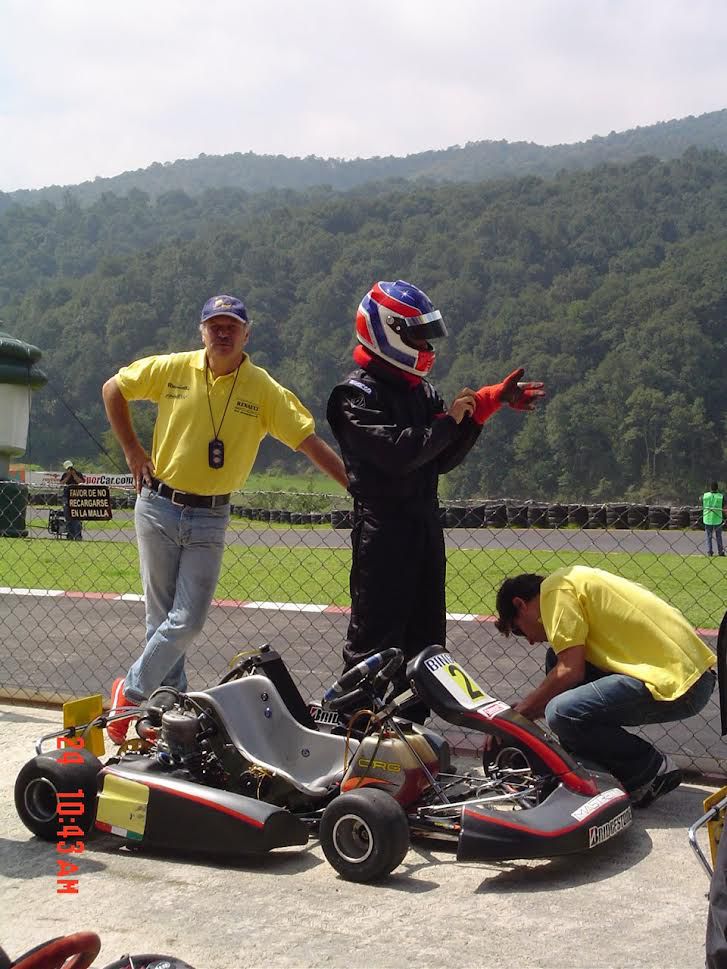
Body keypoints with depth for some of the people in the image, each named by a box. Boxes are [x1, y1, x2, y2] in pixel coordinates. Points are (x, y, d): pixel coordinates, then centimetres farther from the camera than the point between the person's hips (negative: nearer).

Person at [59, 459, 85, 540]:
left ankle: (78, 535, -10)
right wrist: (68, 475, -7)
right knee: (68, 517, 5)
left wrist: (74, 475, -11)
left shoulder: (78, 473, 4)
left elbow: (81, 482, -10)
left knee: (76, 516, -9)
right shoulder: (65, 475, 11)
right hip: (67, 495, 3)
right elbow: (62, 483, -3)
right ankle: (70, 535, 11)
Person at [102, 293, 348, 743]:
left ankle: (132, 692, 16)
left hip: (210, 519, 0)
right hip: (159, 507, 0)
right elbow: (114, 389, 12)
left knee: (188, 621, -4)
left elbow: (310, 441, -8)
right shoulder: (172, 369, -2)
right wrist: (132, 450, 8)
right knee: (163, 617, 6)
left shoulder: (264, 390, -5)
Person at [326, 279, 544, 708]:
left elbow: (444, 459, 9)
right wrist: (450, 419, -10)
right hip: (383, 528, -9)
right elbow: (399, 452, -25)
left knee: (425, 638, 15)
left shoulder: (421, 390, 15)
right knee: (376, 640, -6)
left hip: (425, 523, 9)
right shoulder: (357, 395, -11)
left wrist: (490, 401, 2)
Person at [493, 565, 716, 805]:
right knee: (557, 660, 12)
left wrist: (519, 713, -1)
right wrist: (523, 713, 23)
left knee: (562, 713, -20)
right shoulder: (575, 582, 23)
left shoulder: (556, 589, -6)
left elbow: (571, 672, -12)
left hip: (678, 686, -10)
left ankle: (652, 769, -1)